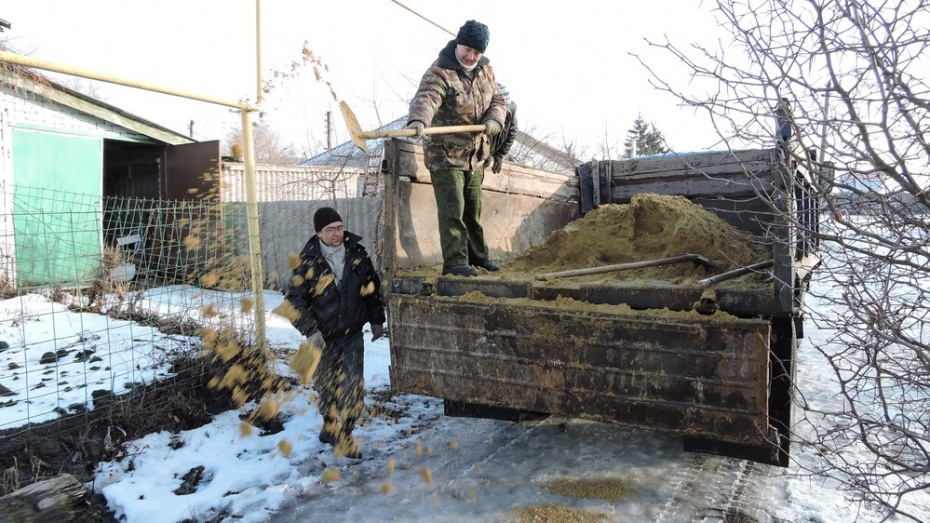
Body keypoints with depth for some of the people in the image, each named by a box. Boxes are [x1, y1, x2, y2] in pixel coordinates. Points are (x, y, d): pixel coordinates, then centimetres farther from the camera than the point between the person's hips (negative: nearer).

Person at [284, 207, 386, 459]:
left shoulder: (357, 254, -3)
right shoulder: (308, 261, -10)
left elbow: (373, 288, 9)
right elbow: (293, 299, -8)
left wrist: (376, 320, 12)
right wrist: (310, 329, -17)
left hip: (352, 334, 1)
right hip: (322, 336, -1)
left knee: (353, 385, -5)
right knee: (326, 385, 11)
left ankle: (344, 435, 8)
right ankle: (329, 425, 35)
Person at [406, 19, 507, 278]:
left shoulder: (485, 69, 5)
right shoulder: (439, 72, -19)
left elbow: (497, 100, 9)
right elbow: (425, 98, -37)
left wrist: (494, 120, -14)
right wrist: (418, 121, -60)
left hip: (476, 154, 7)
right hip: (445, 154, -7)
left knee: (473, 209, 17)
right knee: (452, 210, -11)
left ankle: (477, 255, 31)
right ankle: (455, 261, -7)